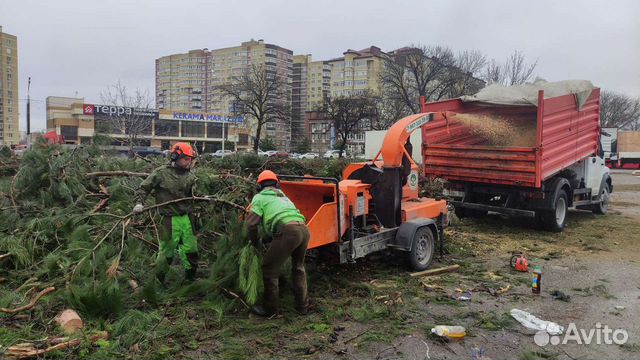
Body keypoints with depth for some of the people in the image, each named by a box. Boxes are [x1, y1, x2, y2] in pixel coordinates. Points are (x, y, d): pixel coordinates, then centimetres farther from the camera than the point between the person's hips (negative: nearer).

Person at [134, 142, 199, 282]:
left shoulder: (189, 176, 6)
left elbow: (194, 195, 7)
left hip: (186, 218, 5)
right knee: (167, 251, 7)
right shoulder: (161, 173, -7)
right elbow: (144, 188, 0)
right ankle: (158, 279, 29)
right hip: (170, 219, -4)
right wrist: (139, 203, -10)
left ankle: (190, 278, 27)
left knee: (191, 250, 10)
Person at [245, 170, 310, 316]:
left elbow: (251, 223, 6)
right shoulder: (283, 196, 35)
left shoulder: (260, 197, 15)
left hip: (288, 230, -6)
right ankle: (302, 305, 31)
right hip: (304, 229, 7)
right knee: (298, 267, 25)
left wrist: (255, 241, 23)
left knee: (269, 268, 10)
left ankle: (270, 308, 17)